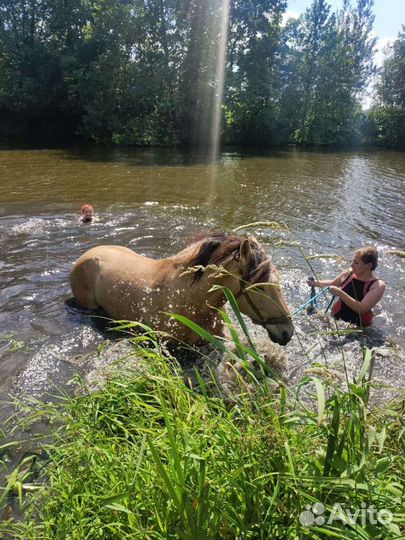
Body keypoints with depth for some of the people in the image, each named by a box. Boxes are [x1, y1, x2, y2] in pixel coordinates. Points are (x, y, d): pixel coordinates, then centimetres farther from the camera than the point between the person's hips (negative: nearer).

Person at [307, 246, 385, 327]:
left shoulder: (378, 285, -14)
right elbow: (332, 283, 19)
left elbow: (362, 309, -26)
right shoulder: (348, 273, -1)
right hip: (336, 318, 3)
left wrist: (340, 293, -30)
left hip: (358, 326, -3)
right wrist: (315, 283, 2)